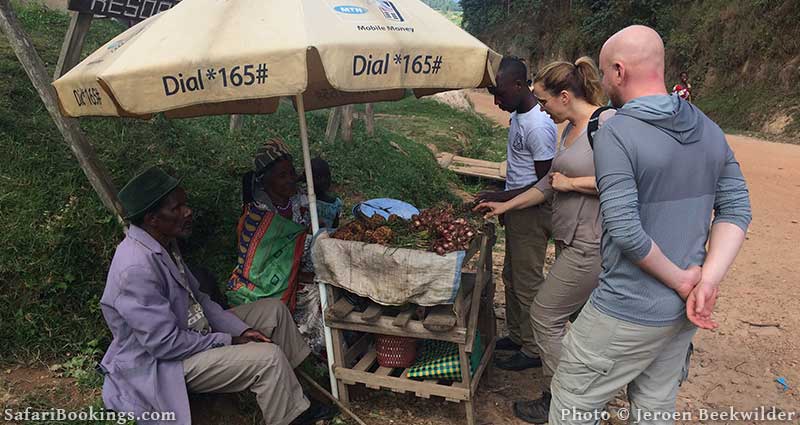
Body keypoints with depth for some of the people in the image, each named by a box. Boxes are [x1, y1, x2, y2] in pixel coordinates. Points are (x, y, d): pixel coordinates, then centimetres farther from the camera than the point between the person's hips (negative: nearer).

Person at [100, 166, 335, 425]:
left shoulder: (165, 244, 0)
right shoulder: (136, 267, -31)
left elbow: (197, 299, 8)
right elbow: (164, 344, -28)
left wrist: (241, 329, -3)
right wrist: (227, 341, -16)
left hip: (195, 332, 10)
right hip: (162, 363, -10)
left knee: (273, 310, 7)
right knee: (269, 357, -24)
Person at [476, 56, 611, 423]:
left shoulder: (608, 123, -17)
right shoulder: (570, 129, 12)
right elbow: (550, 183, 19)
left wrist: (572, 182, -16)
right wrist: (506, 206, 21)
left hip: (590, 245, -9)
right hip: (570, 239, 9)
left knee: (545, 315, -1)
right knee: (581, 316, 18)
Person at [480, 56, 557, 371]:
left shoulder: (538, 125, -23)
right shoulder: (518, 115, 8)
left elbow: (544, 184, -21)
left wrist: (501, 198, -19)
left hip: (531, 213, -10)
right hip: (516, 208, 10)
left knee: (527, 283, 3)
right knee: (511, 277, 20)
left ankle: (532, 350, 19)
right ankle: (517, 335, 36)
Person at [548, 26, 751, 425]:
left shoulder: (615, 133, -19)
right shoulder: (708, 129, 4)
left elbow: (625, 229, -25)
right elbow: (736, 208, 2)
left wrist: (681, 279, -11)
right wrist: (708, 281, -6)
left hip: (628, 313, -7)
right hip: (682, 315, 8)